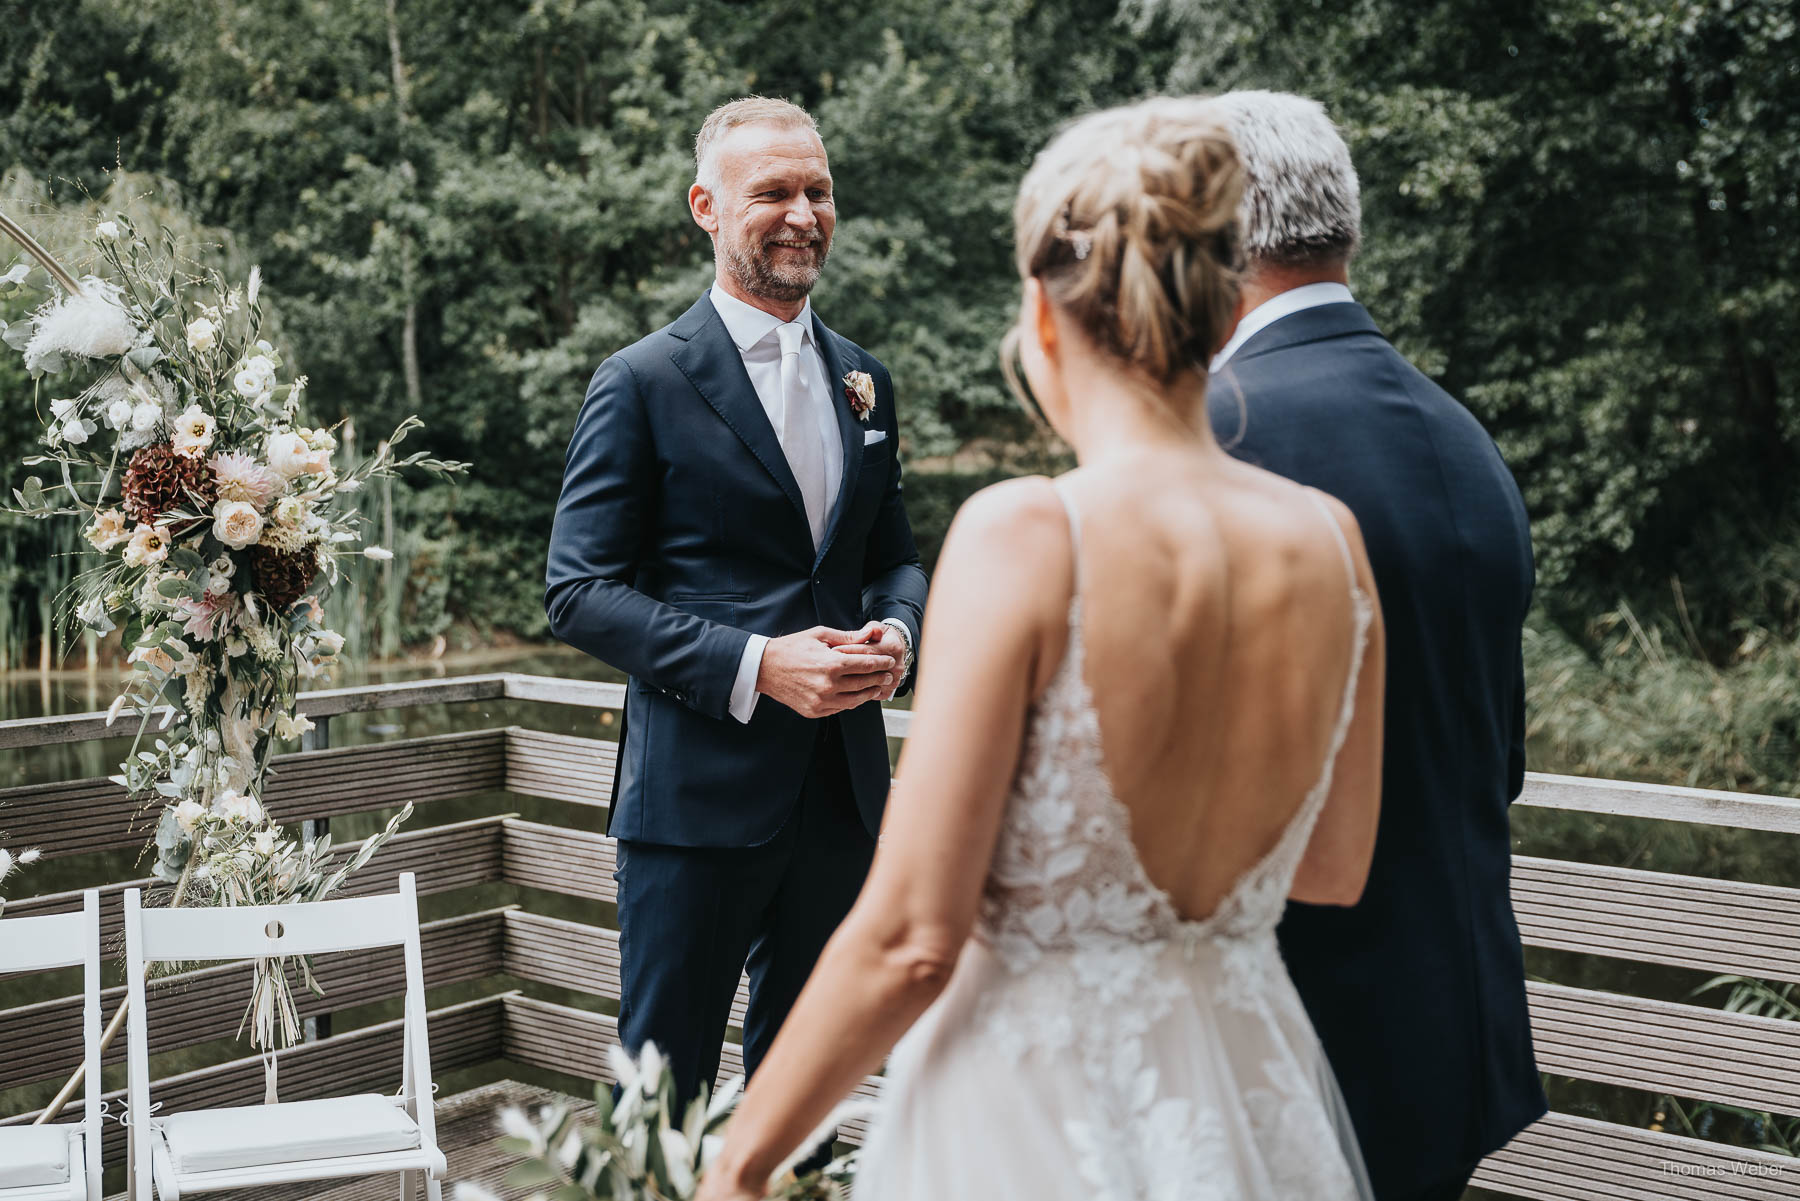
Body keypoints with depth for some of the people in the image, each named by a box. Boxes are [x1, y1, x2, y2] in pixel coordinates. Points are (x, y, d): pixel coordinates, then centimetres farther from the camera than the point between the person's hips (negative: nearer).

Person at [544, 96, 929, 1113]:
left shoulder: (863, 378, 12)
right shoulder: (644, 382, -7)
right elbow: (580, 592, -10)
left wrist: (895, 633, -5)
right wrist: (755, 664, -20)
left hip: (845, 791, 6)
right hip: (699, 795, -5)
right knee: (664, 1094, 5)